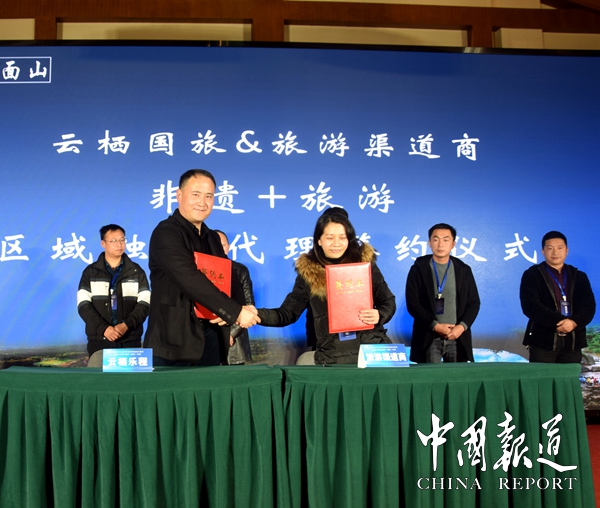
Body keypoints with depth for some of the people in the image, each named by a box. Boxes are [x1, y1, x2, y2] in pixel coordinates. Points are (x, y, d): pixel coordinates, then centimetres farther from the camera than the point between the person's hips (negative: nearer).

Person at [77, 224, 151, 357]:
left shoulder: (136, 271, 8)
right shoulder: (90, 272, 7)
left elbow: (144, 303, 0)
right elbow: (84, 305, -2)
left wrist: (127, 325, -16)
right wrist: (103, 328, -15)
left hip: (130, 340, 0)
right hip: (99, 340, 0)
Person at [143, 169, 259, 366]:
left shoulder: (212, 238, 14)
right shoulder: (166, 233, -11)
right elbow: (191, 280, -22)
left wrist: (228, 315, -5)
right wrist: (236, 312, -23)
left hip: (210, 337, 7)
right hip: (175, 341, -7)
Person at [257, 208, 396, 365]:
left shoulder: (365, 262, 2)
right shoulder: (308, 272, 1)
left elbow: (389, 302, 9)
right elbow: (287, 313, 3)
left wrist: (379, 315, -13)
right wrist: (257, 315, -14)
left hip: (373, 346, 0)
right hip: (333, 355, 0)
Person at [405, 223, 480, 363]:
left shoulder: (464, 270, 9)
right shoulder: (418, 269, 1)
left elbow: (473, 302, 7)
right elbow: (412, 303, -5)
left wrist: (462, 326, -9)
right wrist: (435, 325, -13)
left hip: (458, 338, 2)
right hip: (429, 338, -2)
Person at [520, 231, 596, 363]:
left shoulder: (579, 276, 15)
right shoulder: (532, 275, 2)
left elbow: (589, 306, 4)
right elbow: (530, 306, -10)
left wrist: (574, 322, -16)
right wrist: (559, 322, -19)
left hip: (572, 341, 4)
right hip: (543, 340, -3)